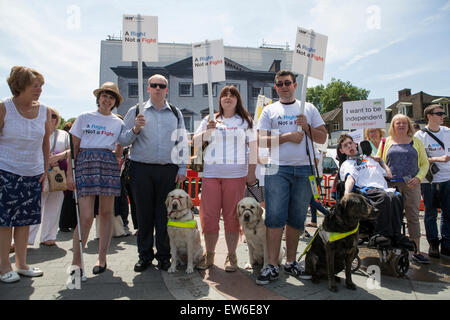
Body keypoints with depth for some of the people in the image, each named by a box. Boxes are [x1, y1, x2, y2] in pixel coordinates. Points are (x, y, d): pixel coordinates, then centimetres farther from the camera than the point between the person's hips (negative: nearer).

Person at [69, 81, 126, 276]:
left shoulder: (118, 123, 15)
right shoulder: (84, 118, 12)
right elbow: (75, 147, 9)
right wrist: (71, 171, 4)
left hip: (109, 165, 2)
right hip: (86, 164, -2)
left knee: (106, 213, 5)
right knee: (86, 216, -9)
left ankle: (102, 258, 16)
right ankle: (76, 261, 5)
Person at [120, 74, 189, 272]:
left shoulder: (176, 113, 14)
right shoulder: (136, 111, 10)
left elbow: (183, 142, 13)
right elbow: (123, 141, 8)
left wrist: (182, 168, 6)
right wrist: (135, 129, -11)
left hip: (168, 170, 1)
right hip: (141, 169, 0)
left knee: (165, 213, 3)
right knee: (144, 213, 4)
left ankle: (164, 255, 16)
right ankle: (145, 255, 18)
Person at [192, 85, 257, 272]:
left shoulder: (246, 121, 11)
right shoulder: (210, 119, 14)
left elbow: (253, 147, 8)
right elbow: (195, 141, 9)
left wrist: (251, 173, 2)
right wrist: (208, 131, -9)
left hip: (236, 174, -1)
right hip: (211, 173, 2)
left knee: (232, 216, 1)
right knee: (209, 215, 2)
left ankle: (231, 256, 14)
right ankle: (209, 255, 17)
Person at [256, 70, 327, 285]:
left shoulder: (308, 108, 16)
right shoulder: (269, 110, 11)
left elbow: (323, 138, 12)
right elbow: (261, 140, 0)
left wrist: (307, 127, -5)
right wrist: (286, 136, -10)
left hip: (304, 170, 2)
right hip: (277, 169, -2)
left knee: (297, 219, 7)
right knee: (275, 217, -6)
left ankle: (291, 262, 20)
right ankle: (272, 266, 1)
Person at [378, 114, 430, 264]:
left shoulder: (416, 142, 13)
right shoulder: (386, 142, 12)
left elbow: (425, 163, 11)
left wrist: (418, 178, -6)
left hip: (411, 185, 0)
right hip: (391, 184, 0)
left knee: (413, 216, 1)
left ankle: (416, 251, 8)